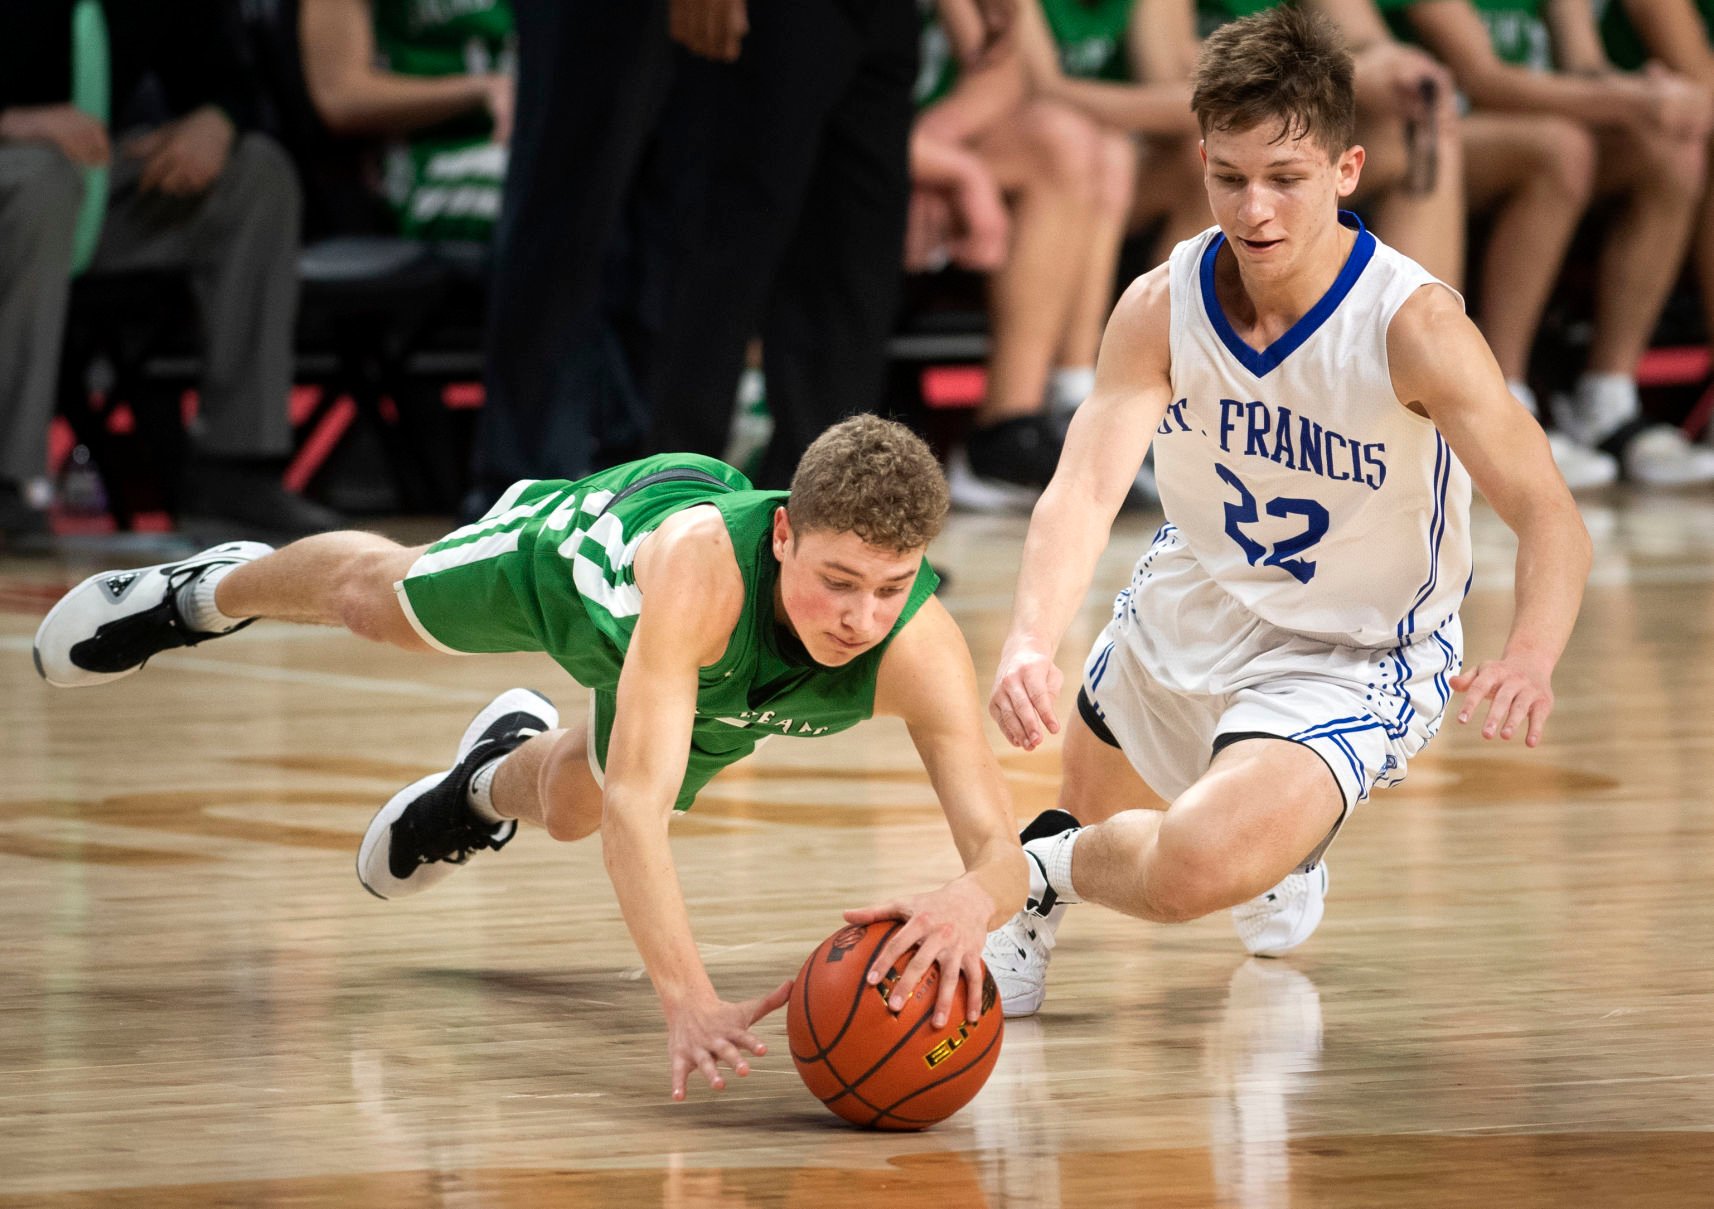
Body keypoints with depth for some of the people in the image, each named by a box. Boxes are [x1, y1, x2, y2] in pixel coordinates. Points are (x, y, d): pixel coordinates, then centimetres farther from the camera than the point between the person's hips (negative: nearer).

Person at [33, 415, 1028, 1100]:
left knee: (567, 810, 29)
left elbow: (1002, 847, -51)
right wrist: (687, 998, -69)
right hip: (592, 540, -2)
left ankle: (497, 781, 67)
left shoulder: (919, 649, -47)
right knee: (379, 599, 29)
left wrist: (973, 900, -76)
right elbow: (636, 799, -56)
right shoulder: (697, 559, -53)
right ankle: (210, 593, 63)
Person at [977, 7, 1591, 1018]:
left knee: (1197, 871, -29)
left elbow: (1551, 518, -29)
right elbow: (1086, 487, -30)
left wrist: (1532, 657, -50)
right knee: (1097, 828, 29)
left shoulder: (1412, 326, -29)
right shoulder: (1163, 309, -19)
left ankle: (1048, 865, 5)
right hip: (1192, 608, 5)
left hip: (1356, 660, -5)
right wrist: (1032, 643, -51)